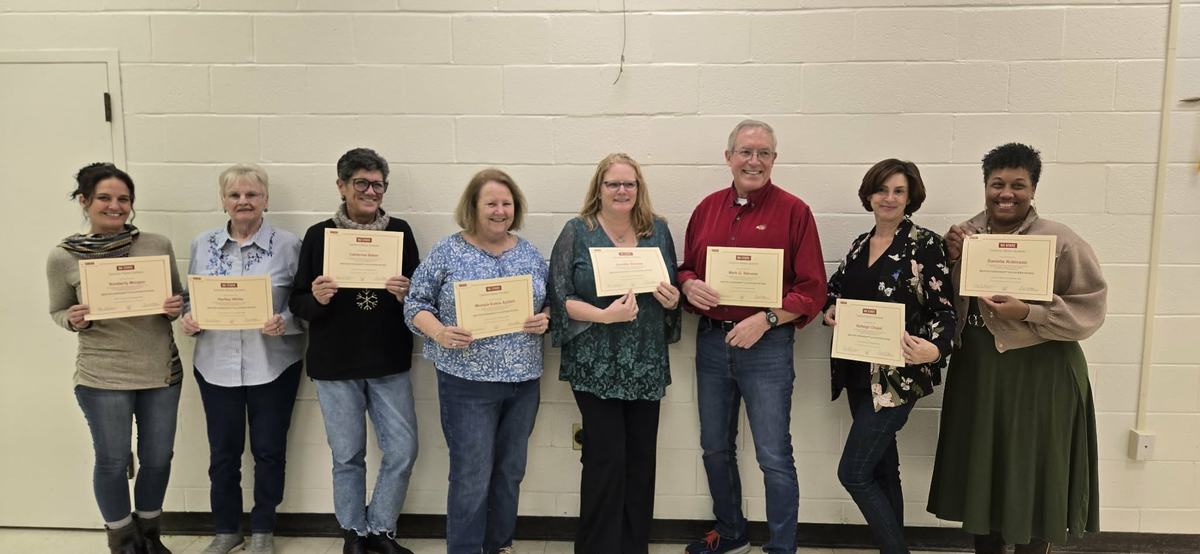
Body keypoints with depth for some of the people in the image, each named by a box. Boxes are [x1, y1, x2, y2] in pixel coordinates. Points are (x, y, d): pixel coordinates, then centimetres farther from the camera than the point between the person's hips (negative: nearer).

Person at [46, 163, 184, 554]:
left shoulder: (158, 245, -3)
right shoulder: (62, 257, -6)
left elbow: (178, 299, 9)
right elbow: (58, 312, 7)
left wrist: (176, 308, -13)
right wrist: (74, 320, -15)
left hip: (162, 370, 2)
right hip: (101, 376, -2)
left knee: (158, 458, 14)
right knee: (112, 461, 10)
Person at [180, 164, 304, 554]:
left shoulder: (288, 245, -5)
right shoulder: (202, 245, 5)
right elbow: (191, 299, 12)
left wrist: (284, 322, -22)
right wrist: (188, 319, -8)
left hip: (272, 366, -2)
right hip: (217, 365, 3)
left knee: (269, 450, 9)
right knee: (223, 452, 12)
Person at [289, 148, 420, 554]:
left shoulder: (400, 231, 1)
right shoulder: (319, 235, -2)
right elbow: (298, 303, 1)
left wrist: (406, 294, -17)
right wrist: (316, 298, -21)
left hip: (390, 362, 1)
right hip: (334, 364, -1)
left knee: (403, 450, 3)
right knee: (347, 455, 9)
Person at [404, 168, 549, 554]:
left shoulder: (530, 254, 7)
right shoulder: (447, 252, -4)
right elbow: (416, 303, -2)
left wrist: (545, 320, -9)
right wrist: (439, 333, -19)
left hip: (523, 380, 4)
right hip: (468, 382, -4)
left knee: (510, 471, 15)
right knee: (472, 476, -1)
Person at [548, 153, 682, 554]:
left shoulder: (658, 230, 9)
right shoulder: (577, 232, -2)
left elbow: (673, 288, 17)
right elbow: (560, 297, -7)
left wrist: (673, 298, -6)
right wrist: (604, 315, -21)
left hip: (646, 365, 4)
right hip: (597, 366, -4)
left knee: (641, 459, 9)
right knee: (606, 458, -3)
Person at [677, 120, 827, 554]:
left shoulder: (794, 211, -7)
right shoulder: (707, 207, 7)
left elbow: (812, 290, -9)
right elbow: (685, 267, 15)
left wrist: (765, 320, -19)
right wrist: (689, 285, -7)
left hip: (767, 347, -5)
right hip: (711, 342, 5)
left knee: (774, 457, 0)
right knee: (715, 448, 17)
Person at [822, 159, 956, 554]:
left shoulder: (925, 244, -8)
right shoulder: (860, 244, 10)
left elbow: (944, 311, -11)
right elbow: (834, 291, 19)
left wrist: (933, 349, -30)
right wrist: (830, 311, -4)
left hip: (898, 376, -6)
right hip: (859, 373, 6)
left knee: (854, 473, -7)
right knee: (881, 469, 15)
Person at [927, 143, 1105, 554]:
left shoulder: (1059, 241, -9)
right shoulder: (965, 235, 5)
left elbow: (1089, 308, -11)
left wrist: (1027, 312, -22)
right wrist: (952, 261, -12)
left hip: (1038, 375, -4)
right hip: (975, 372, 5)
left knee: (1031, 476, 7)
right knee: (980, 471, 15)